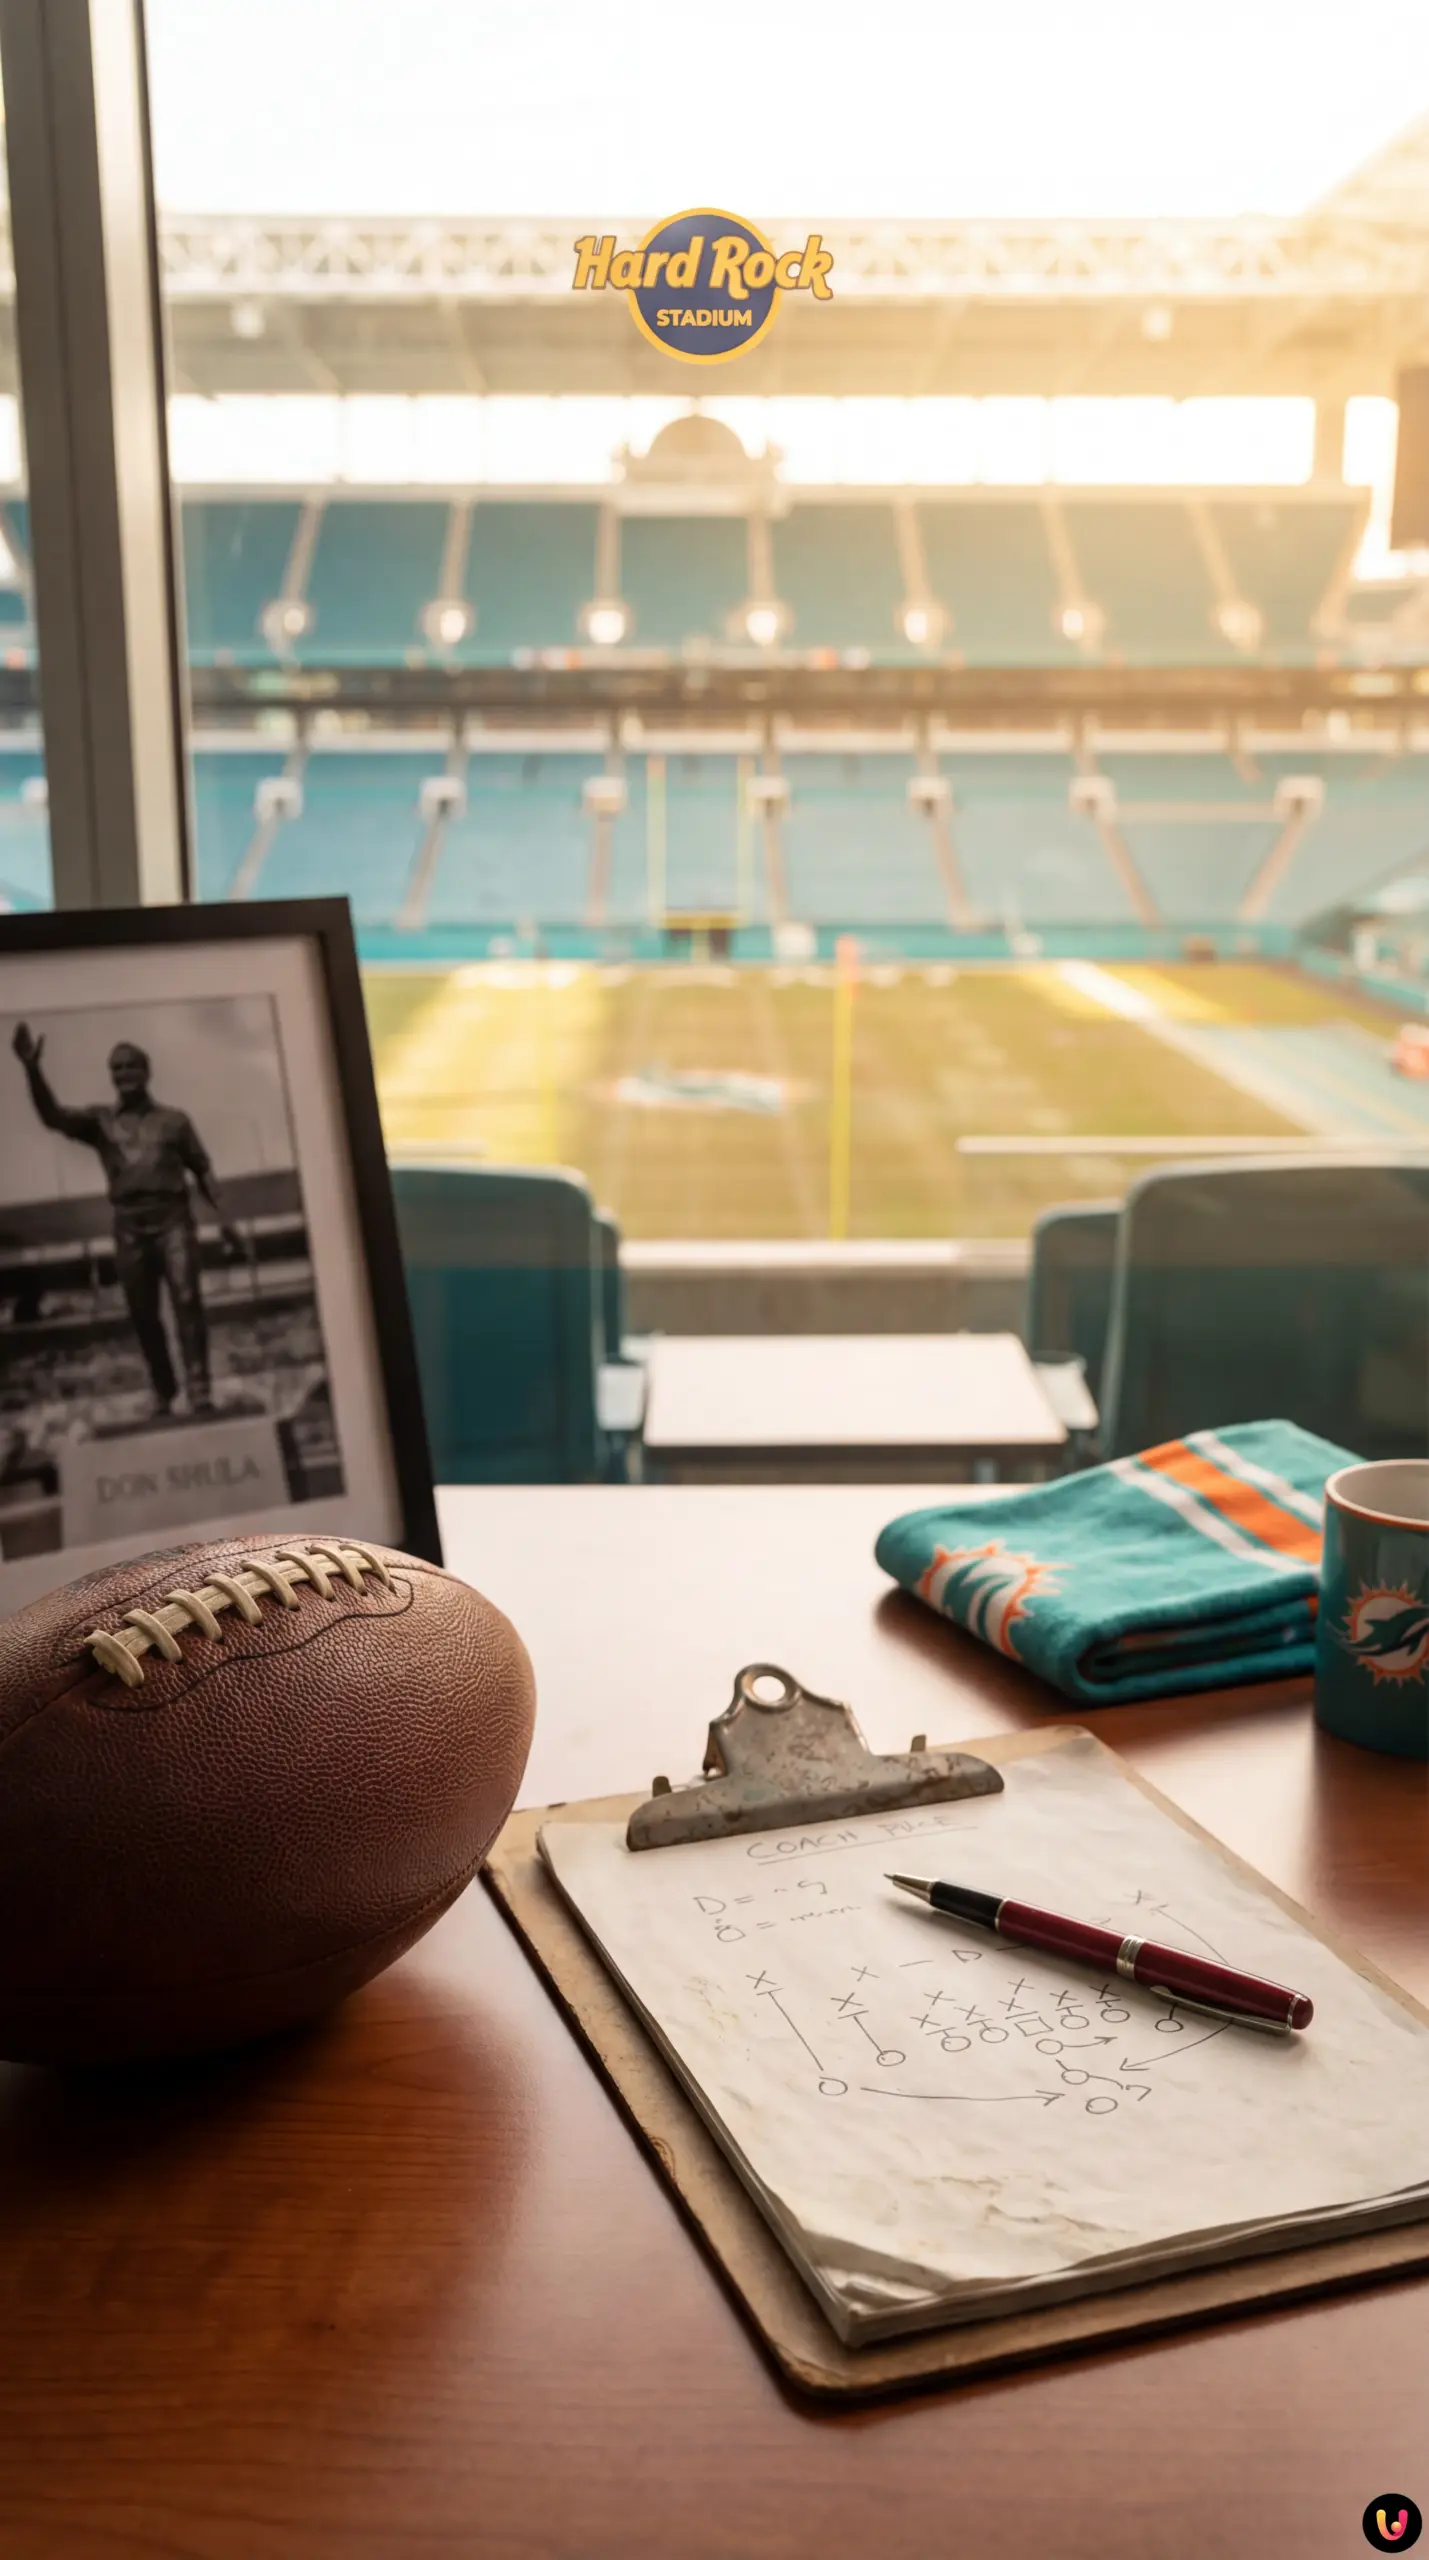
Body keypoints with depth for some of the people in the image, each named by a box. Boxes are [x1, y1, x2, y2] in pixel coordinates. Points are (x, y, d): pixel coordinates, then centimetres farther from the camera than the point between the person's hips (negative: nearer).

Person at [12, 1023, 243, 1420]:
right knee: (143, 1316, 4)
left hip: (172, 1216, -2)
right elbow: (54, 1117, -4)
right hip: (129, 1224, 2)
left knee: (186, 1299, -15)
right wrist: (32, 1069, -19)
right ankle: (163, 1394, 17)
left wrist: (223, 1218, 3)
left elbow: (201, 1170, 13)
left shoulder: (173, 1119, 13)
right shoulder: (100, 1120, 13)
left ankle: (199, 1391, -18)